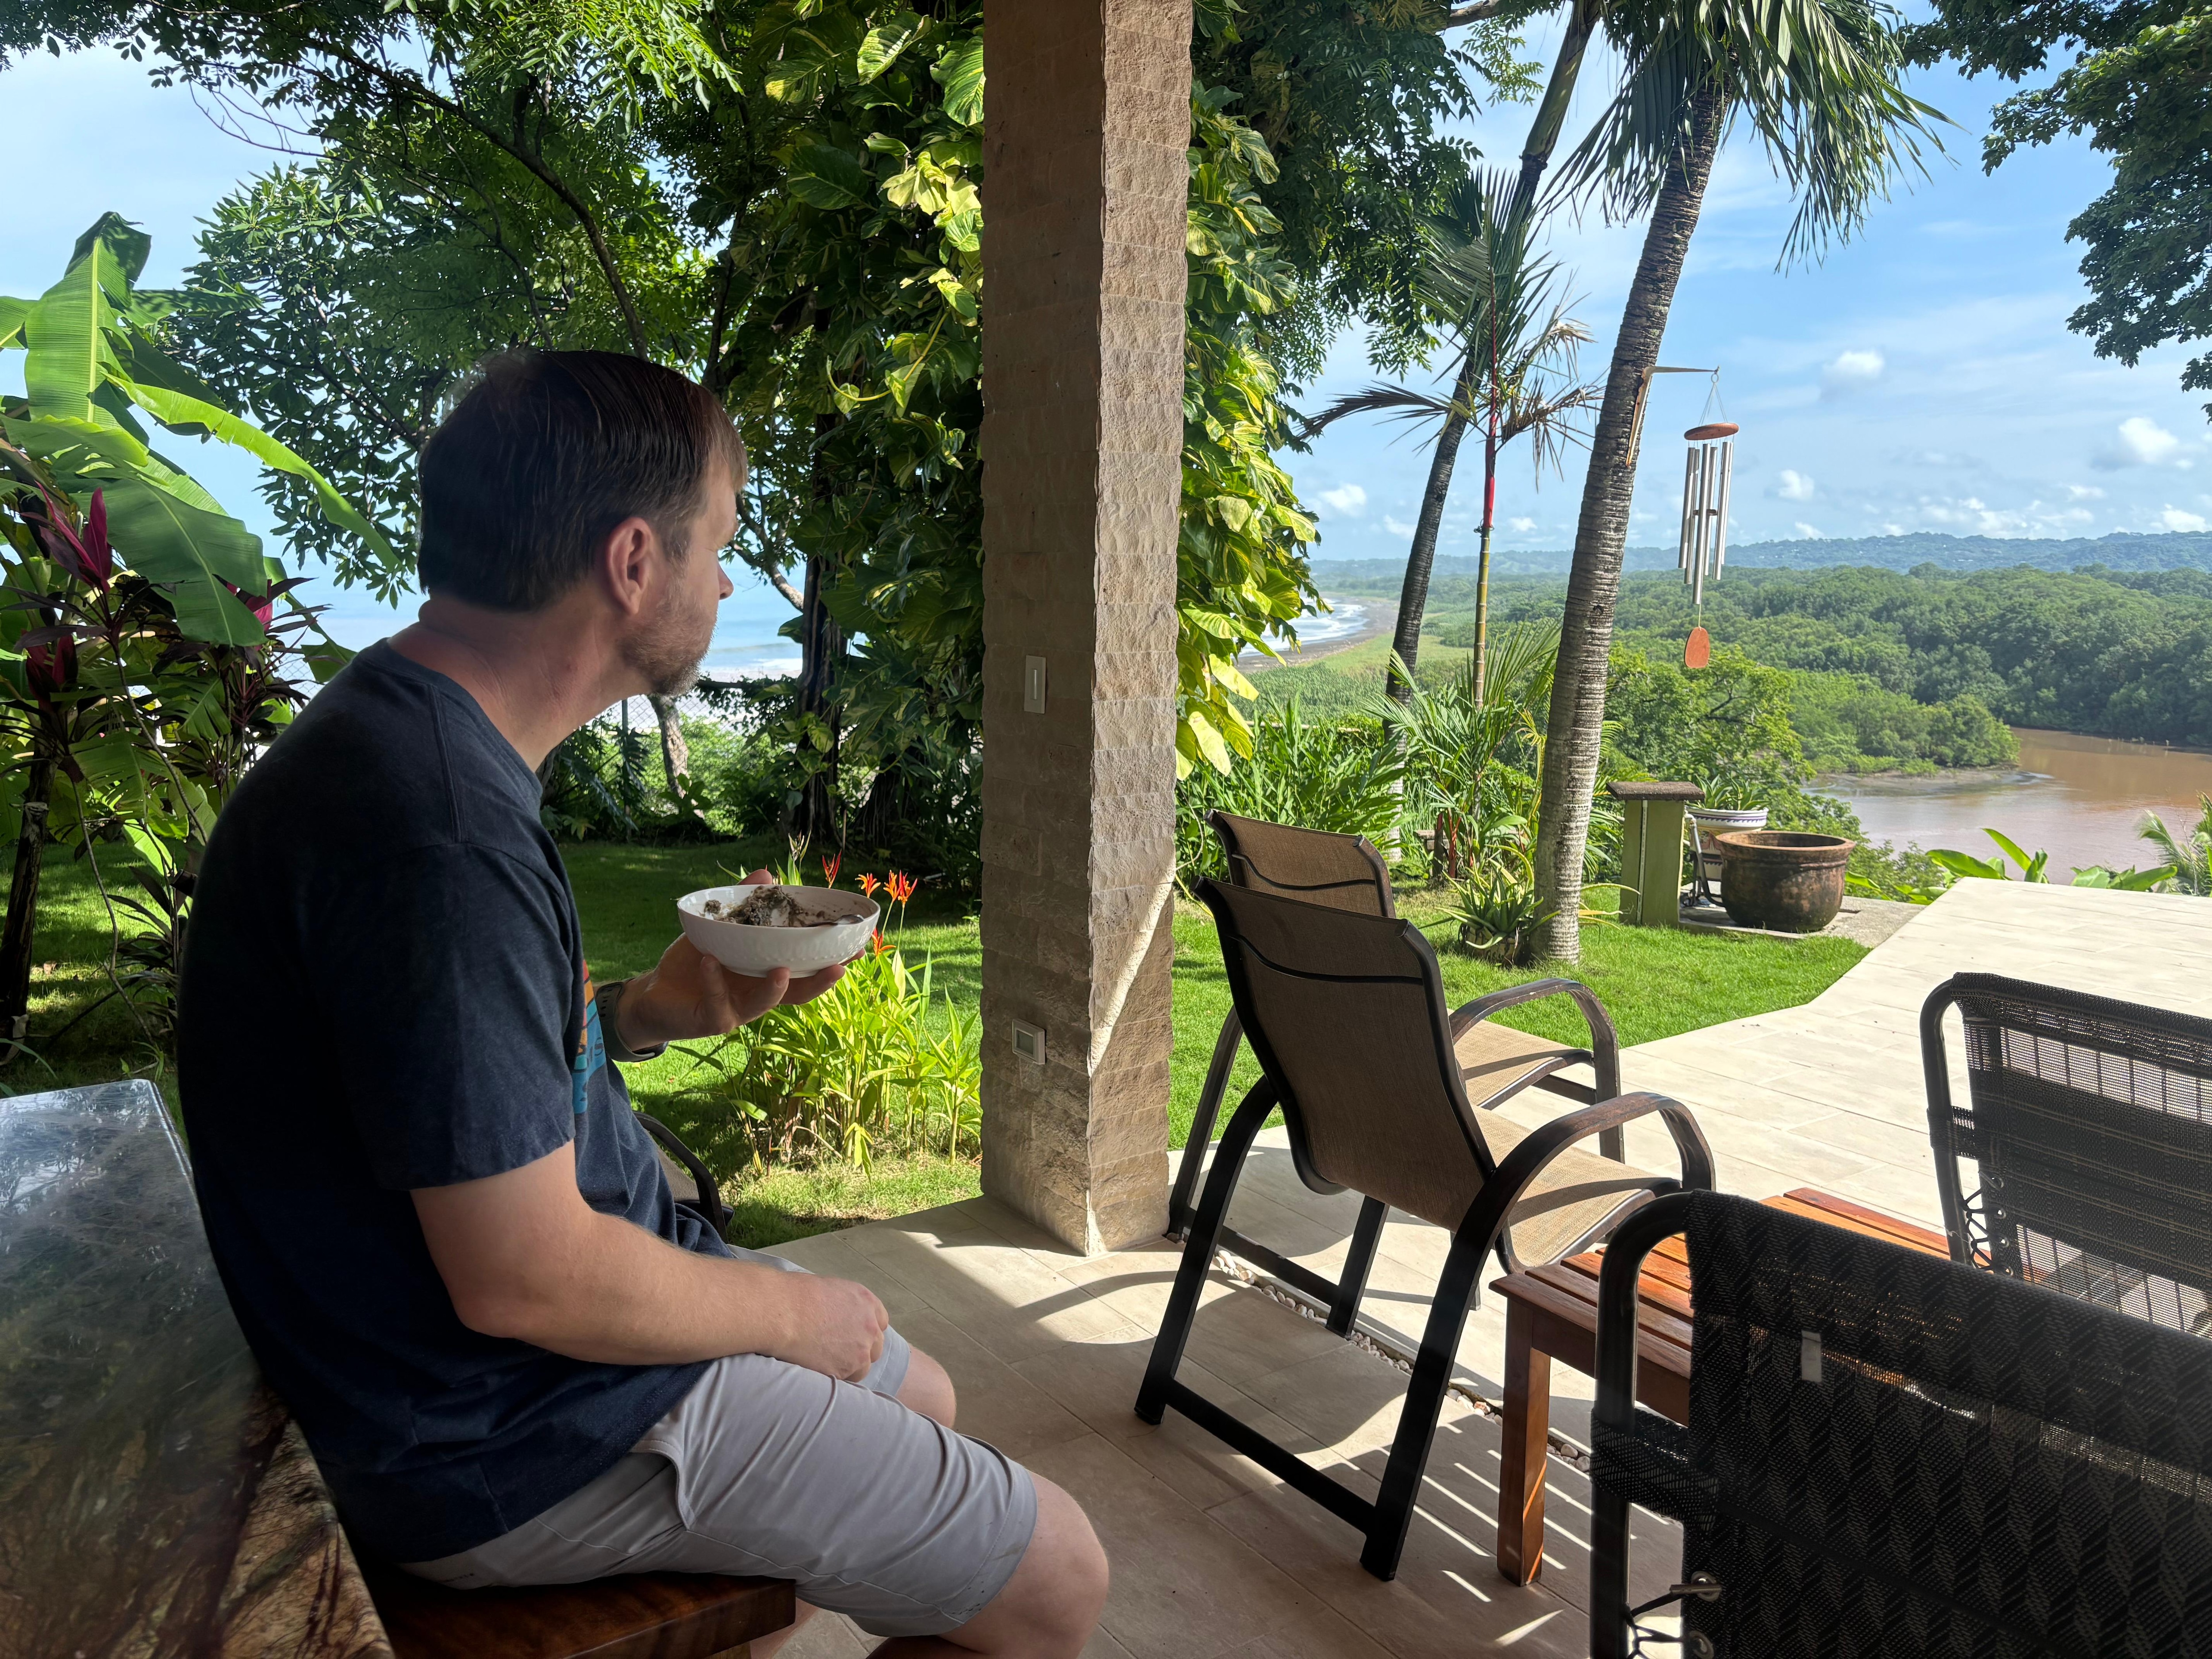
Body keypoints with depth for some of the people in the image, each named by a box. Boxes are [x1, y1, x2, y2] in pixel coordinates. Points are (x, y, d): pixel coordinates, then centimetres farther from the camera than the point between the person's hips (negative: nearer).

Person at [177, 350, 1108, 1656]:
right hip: (511, 1434, -10)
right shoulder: (439, 830, -31)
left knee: (920, 1399, 25)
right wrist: (792, 1312, -12)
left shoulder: (401, 737, 3)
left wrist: (661, 1010, -1)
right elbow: (526, 1280, -28)